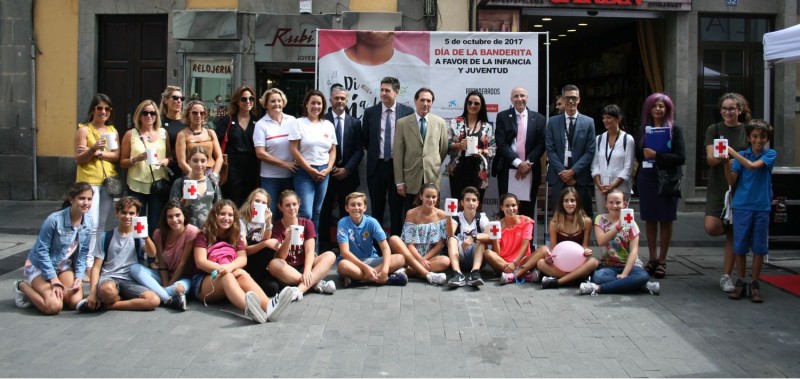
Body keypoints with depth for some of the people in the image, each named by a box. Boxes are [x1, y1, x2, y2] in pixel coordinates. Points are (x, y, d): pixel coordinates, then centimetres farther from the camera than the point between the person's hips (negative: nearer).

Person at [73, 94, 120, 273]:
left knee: (102, 224, 9)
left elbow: (117, 156, 2)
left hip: (109, 181, 5)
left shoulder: (113, 131, 12)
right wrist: (93, 149, -23)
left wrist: (98, 153, -14)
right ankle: (88, 264, -9)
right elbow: (78, 159, -6)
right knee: (91, 223, -11)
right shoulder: (83, 130, -1)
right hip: (89, 181, -5)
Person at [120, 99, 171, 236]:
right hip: (137, 186, -1)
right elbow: (122, 163, 4)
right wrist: (136, 159, -14)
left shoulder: (163, 133, 8)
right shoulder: (131, 134, 4)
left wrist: (167, 161, -6)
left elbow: (171, 156, 16)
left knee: (156, 225, 6)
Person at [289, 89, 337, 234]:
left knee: (317, 213, 10)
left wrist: (328, 169, -3)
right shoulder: (298, 123, -2)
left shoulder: (328, 125, 10)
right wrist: (310, 170, -10)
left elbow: (332, 150, 13)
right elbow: (294, 150, -7)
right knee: (306, 213, -12)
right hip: (304, 172, -4)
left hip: (324, 172, 4)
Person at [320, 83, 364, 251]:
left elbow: (359, 150, 3)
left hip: (347, 174, 2)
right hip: (327, 172, -2)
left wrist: (347, 169, -8)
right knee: (325, 211, 2)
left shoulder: (355, 123, 8)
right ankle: (324, 246, 11)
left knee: (346, 212, 6)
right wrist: (329, 168, -9)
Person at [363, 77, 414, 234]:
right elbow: (366, 140, 12)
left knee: (397, 208, 5)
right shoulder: (370, 112, 3)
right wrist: (374, 154, 7)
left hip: (398, 165, -2)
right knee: (376, 208, 9)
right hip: (376, 166, 2)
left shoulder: (408, 112, -2)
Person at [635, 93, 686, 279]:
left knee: (665, 220, 3)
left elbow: (681, 158, -9)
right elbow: (638, 154, 11)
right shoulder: (643, 129, 8)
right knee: (649, 219, 6)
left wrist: (657, 155, -13)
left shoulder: (675, 129, -1)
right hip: (647, 178, 3)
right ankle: (652, 258, 17)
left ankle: (662, 260, 12)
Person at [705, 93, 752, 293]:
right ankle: (732, 230, 21)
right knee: (712, 228, -14)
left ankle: (726, 276, 12)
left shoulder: (747, 131, 3)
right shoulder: (714, 130, 3)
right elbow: (710, 159, -5)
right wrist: (721, 155, -26)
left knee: (733, 233, 2)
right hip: (718, 188, 0)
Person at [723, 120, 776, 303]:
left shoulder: (770, 154, 1)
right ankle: (740, 283, 15)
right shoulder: (742, 156, 5)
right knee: (740, 246, 3)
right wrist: (726, 163, -16)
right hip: (742, 206, 1)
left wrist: (732, 152, -18)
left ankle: (754, 284, 14)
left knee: (759, 247, 4)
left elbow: (753, 166, -18)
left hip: (762, 207, -1)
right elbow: (732, 181, -1)